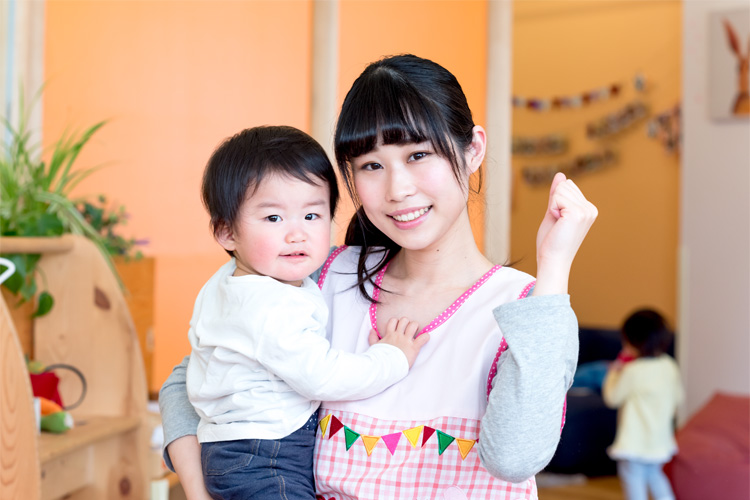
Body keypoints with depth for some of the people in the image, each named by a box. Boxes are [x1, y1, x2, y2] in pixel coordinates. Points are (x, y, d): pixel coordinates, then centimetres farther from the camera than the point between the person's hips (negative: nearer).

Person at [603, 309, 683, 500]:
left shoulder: (633, 371, -21)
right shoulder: (670, 367, -2)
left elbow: (612, 397, -9)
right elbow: (677, 397, 10)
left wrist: (614, 372, 4)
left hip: (636, 441, -8)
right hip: (661, 439, 8)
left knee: (632, 474, 2)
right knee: (653, 473, 25)